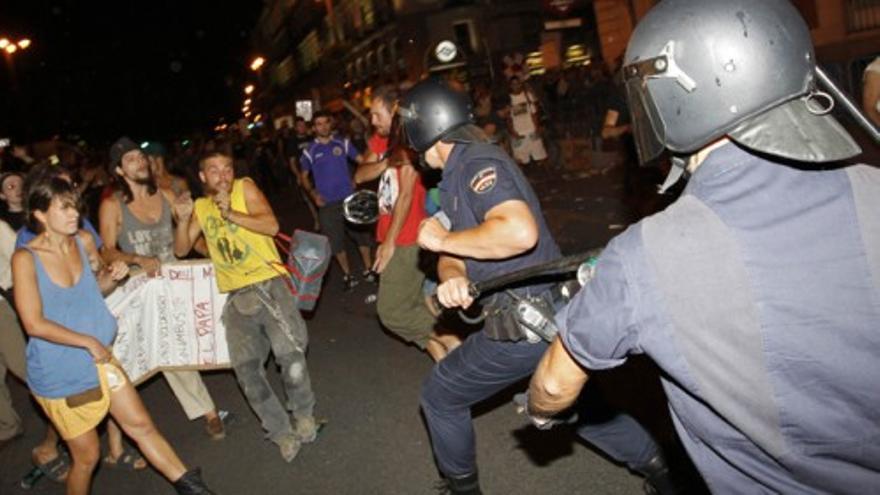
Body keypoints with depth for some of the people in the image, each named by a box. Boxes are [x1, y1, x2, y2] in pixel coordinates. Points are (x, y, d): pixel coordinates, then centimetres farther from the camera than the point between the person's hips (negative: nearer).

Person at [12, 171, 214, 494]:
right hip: (58, 374, -5)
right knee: (87, 456, 8)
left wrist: (113, 275, -7)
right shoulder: (26, 259, -18)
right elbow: (34, 324, -20)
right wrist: (89, 342, -17)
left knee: (141, 425, 7)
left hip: (98, 359, 5)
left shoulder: (84, 241, -2)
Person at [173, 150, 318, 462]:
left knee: (290, 354, -15)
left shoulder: (245, 188, 2)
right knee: (246, 370, -2)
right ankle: (280, 432, 13)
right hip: (235, 296, 4)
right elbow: (181, 250, 13)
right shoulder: (200, 207, 15)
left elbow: (272, 226, -11)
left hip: (268, 283, -4)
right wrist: (182, 220, -4)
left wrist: (231, 213, -22)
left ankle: (304, 413, 12)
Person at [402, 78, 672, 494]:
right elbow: (455, 253, 10)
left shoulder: (478, 162, -18)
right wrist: (452, 279, -14)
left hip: (524, 325, -9)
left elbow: (520, 232, -35)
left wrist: (442, 238, -21)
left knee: (439, 397, 12)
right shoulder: (457, 177, 13)